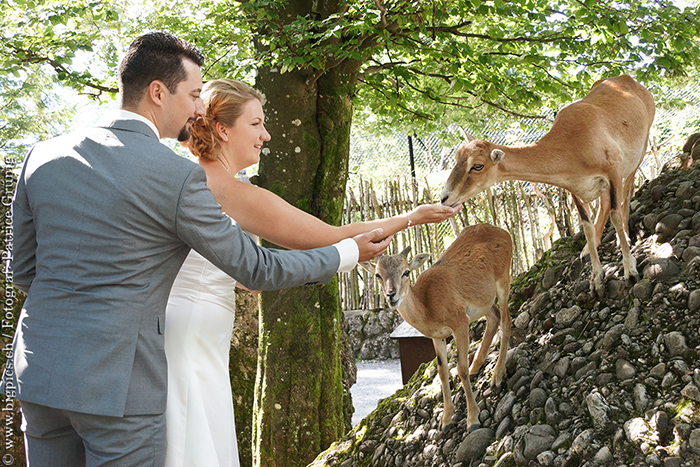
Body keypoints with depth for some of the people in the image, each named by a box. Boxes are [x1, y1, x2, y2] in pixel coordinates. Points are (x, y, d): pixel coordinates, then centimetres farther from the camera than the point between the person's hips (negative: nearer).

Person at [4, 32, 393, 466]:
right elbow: (255, 268, -5)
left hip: (38, 369, 6)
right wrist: (350, 252, 8)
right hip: (117, 382, -6)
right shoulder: (179, 177, -13)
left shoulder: (43, 155, 4)